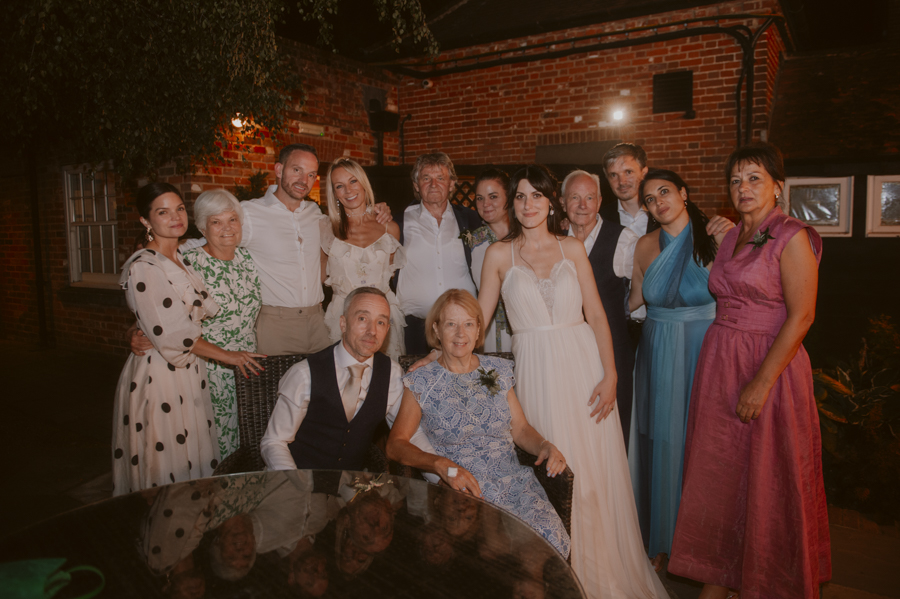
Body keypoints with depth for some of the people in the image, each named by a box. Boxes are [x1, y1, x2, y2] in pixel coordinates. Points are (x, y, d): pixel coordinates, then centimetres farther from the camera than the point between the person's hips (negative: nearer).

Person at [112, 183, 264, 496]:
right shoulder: (142, 268, -15)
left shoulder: (185, 258, 11)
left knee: (195, 462, 14)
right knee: (166, 469, 3)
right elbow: (171, 336, -17)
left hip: (189, 373, 8)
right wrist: (227, 355, -10)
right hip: (157, 376, -8)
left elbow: (204, 311, 17)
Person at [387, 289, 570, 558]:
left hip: (514, 483, 3)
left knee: (553, 541, -24)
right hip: (460, 491, -3)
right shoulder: (421, 382, 3)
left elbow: (520, 428, 17)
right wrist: (441, 464, -19)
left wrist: (544, 445, -5)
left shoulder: (499, 370, 14)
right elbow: (396, 444, -3)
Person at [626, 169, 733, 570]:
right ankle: (661, 540, 28)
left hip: (702, 352, -3)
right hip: (658, 355, 3)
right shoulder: (645, 246, 5)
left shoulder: (715, 237, -7)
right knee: (660, 443, 10)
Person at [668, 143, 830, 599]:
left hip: (769, 366, -7)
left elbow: (801, 316, -16)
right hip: (718, 364, 7)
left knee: (766, 483, 5)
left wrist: (761, 381, -19)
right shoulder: (730, 238, 12)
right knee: (716, 474, 12)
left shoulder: (792, 237, -10)